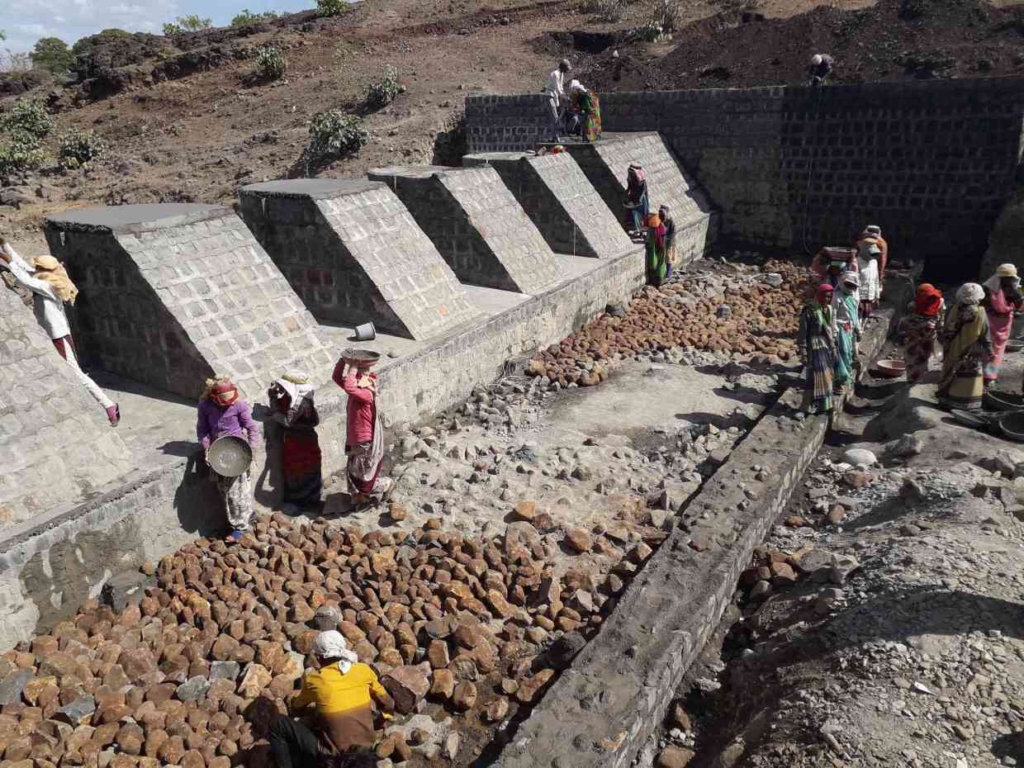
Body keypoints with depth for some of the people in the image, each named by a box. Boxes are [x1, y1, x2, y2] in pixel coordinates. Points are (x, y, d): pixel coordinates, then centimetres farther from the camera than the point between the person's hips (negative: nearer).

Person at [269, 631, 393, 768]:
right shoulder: (364, 670, -2)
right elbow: (388, 705, 10)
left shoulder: (313, 679, -7)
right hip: (365, 749, 3)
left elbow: (296, 709, 14)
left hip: (333, 754, -3)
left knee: (278, 725, 5)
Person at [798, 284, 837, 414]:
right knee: (816, 377, -2)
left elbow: (831, 330, 14)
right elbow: (802, 334, -14)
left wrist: (834, 348, 14)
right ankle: (812, 406, 10)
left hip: (828, 347, 7)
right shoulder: (809, 311, -17)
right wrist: (804, 354, -15)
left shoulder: (829, 309, 5)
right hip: (815, 348, -7)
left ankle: (824, 404, 25)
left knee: (826, 377, 13)